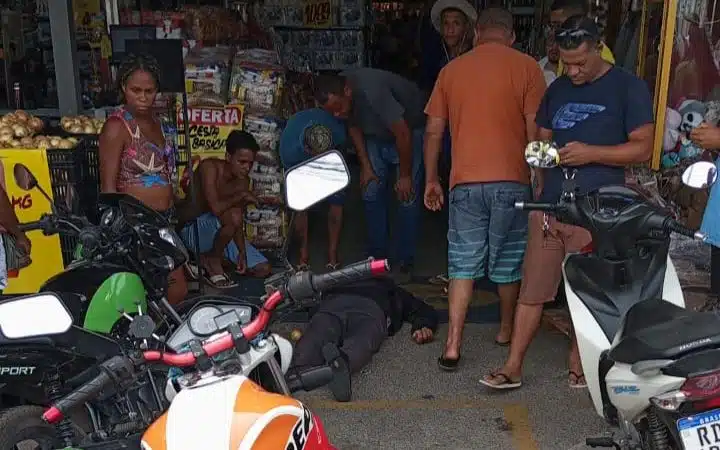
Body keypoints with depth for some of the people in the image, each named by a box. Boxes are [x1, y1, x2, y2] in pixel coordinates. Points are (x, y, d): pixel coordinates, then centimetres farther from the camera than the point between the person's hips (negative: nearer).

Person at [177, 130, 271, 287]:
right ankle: (213, 259, -11)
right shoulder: (210, 166, -23)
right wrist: (242, 196, -21)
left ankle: (208, 258, 12)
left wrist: (242, 251, -16)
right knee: (233, 214, -37)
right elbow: (215, 208, -36)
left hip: (219, 233, 7)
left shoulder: (244, 181, -2)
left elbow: (239, 223, -3)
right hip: (191, 230, -7)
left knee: (264, 269, -1)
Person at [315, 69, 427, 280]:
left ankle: (404, 262, 0)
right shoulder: (336, 96, -17)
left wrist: (405, 176, -21)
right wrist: (365, 166, -1)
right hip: (377, 135, 7)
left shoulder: (372, 91, -39)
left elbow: (403, 134, -31)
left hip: (410, 130, -6)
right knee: (371, 193, 1)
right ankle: (377, 258, 11)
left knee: (407, 197, -11)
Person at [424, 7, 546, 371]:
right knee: (507, 261, 16)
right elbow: (535, 130, -4)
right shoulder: (526, 67, 0)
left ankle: (452, 346, 1)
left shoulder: (452, 69, 8)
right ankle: (506, 329, 33)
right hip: (511, 181, -1)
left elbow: (433, 130, 8)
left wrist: (431, 180, 17)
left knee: (463, 264, 7)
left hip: (465, 181, 1)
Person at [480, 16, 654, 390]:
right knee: (531, 291, 6)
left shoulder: (628, 88, -1)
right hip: (549, 206, 4)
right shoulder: (558, 89, 15)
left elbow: (643, 148, -6)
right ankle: (512, 368, 14)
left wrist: (591, 153, -16)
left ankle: (578, 364, 25)